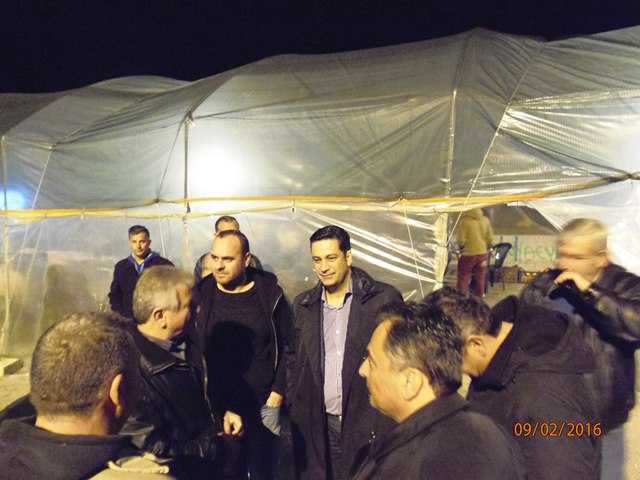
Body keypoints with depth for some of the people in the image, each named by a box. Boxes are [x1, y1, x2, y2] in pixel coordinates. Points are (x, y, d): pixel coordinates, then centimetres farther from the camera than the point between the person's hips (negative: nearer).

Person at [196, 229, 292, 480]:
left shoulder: (270, 293, -6)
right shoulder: (202, 294, -4)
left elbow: (287, 344, -2)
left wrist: (279, 389, -6)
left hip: (263, 405, 0)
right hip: (215, 406, 1)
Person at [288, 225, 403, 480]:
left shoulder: (385, 298, -7)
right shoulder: (303, 305, 6)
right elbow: (295, 362, 12)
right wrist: (294, 411, 6)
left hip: (369, 421, -3)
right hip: (318, 425, 3)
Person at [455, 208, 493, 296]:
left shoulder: (464, 221, -15)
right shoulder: (485, 220, -2)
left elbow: (461, 241, -14)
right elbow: (490, 239, 1)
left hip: (468, 254, -4)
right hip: (483, 253, 4)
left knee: (463, 279, 7)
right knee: (480, 279, 15)